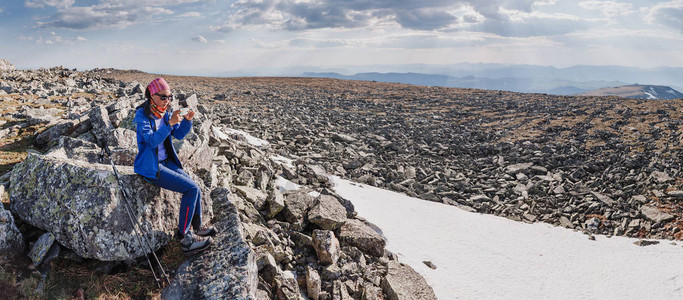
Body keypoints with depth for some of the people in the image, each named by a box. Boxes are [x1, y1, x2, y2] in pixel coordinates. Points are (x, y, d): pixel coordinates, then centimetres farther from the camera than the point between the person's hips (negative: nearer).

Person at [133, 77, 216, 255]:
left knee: (195, 188, -3)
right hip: (150, 166, -8)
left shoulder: (165, 113, 7)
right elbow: (152, 140, -25)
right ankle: (185, 238, -11)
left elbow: (179, 135, 11)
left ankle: (197, 228, 14)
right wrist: (170, 123, -35)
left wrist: (187, 120, -6)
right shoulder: (142, 115, -14)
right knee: (192, 189, -18)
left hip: (165, 161, 8)